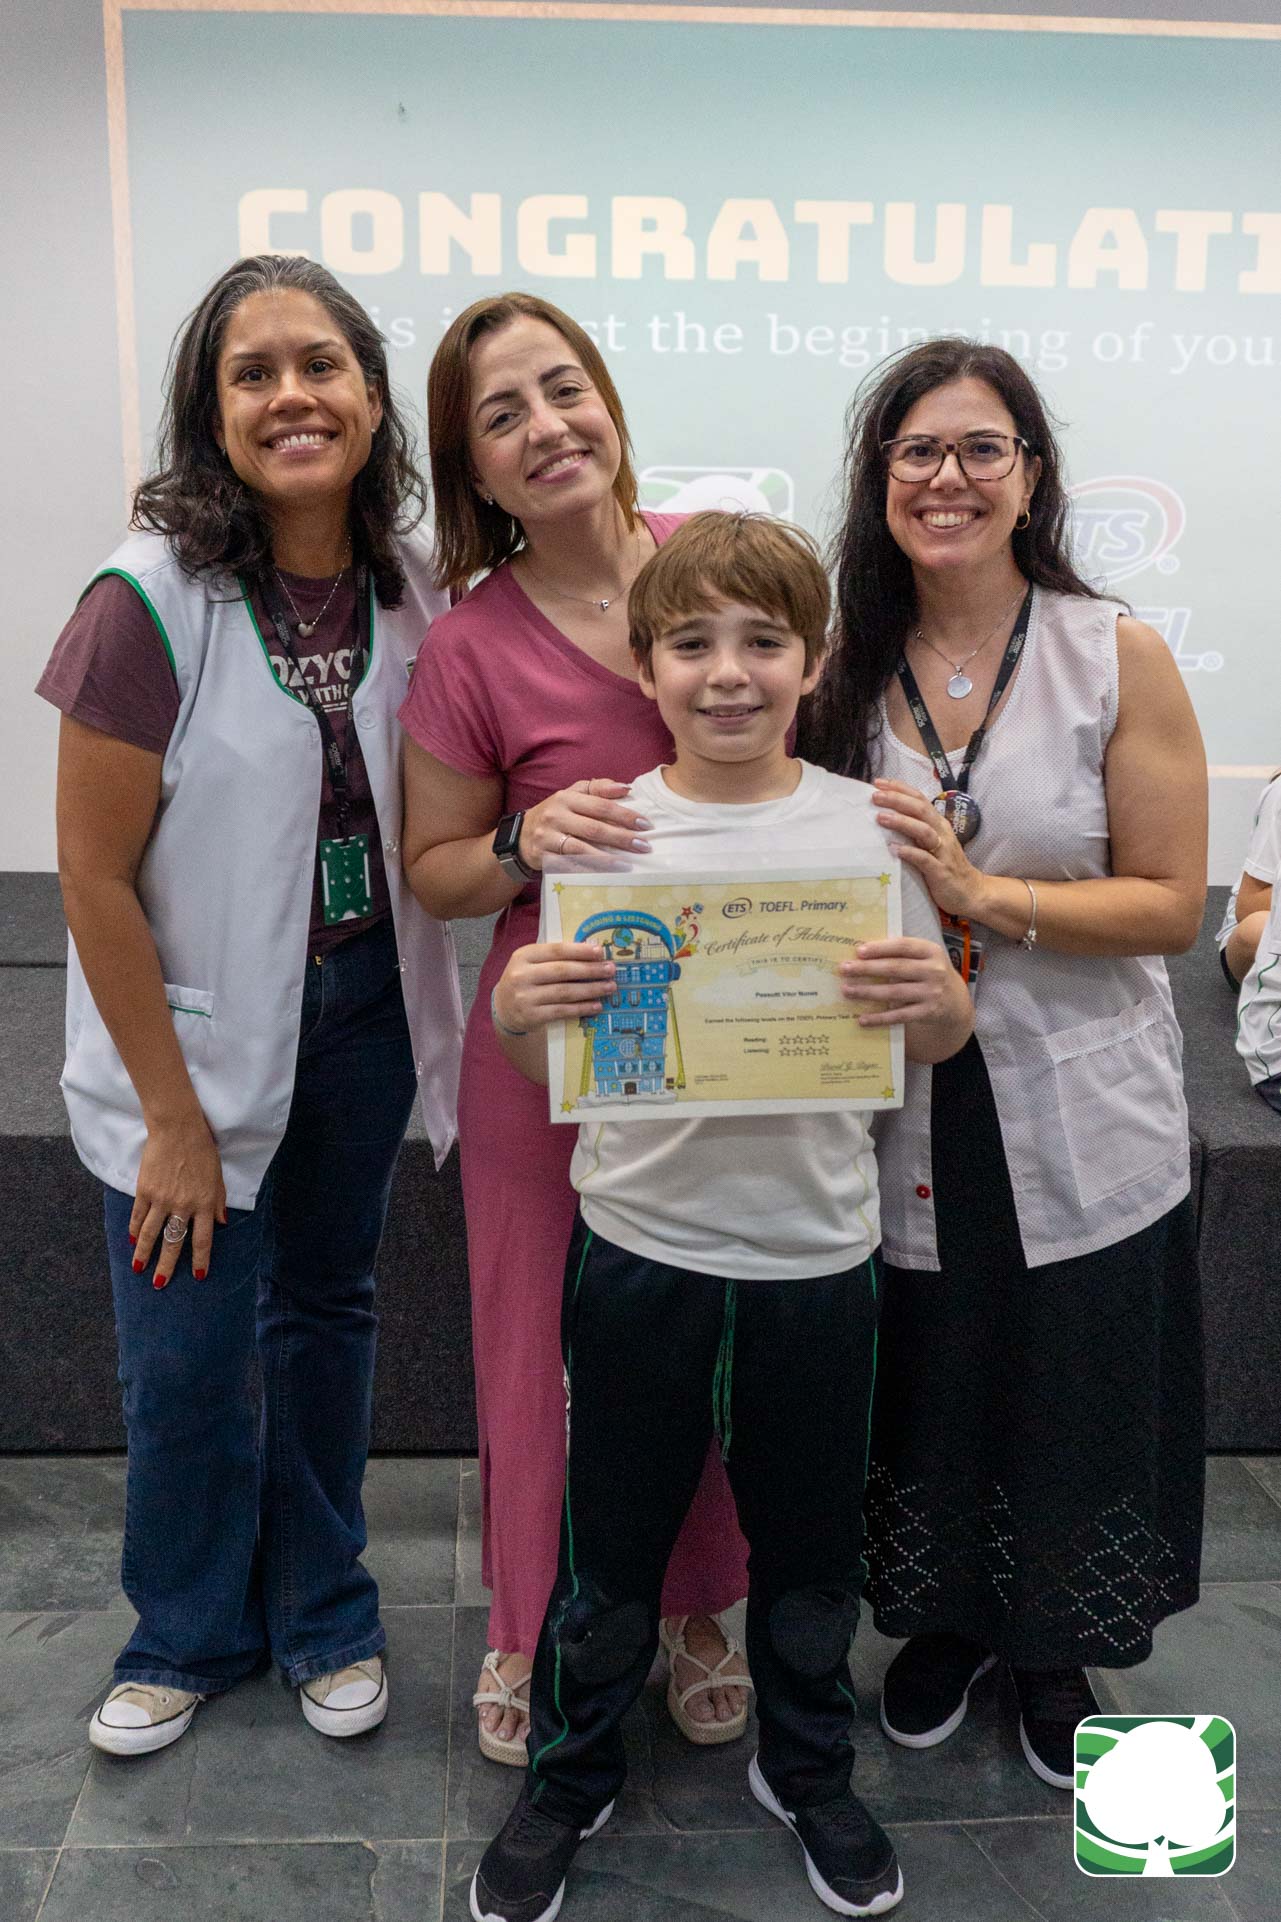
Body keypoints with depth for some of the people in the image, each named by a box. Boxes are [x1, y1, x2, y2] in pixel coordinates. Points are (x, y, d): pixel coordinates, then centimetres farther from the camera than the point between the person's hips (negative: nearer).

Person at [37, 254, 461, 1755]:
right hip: (197, 1027, -4)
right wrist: (172, 1114, -13)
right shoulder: (154, 600, -18)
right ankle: (190, 1635, 37)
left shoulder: (414, 589, -3)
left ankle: (321, 1614, 41)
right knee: (187, 1360, 7)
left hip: (362, 1010, 4)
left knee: (328, 1309, 18)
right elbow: (95, 877, -15)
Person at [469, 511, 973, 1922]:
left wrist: (938, 995, -19)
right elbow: (545, 1066, 0)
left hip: (818, 1249, 1)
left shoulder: (867, 826, -3)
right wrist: (518, 1003, -22)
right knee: (609, 1539, 15)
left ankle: (806, 1768, 46)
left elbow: (935, 1047, 4)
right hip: (640, 1242, 0)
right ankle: (569, 1777, 41)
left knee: (809, 1540, 19)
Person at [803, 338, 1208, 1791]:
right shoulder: (845, 670, 1)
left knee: (1076, 1390, 13)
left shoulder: (1120, 659, -8)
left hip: (1081, 1120, -2)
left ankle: (1055, 1650, 42)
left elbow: (1172, 905, -11)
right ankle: (945, 1621, 45)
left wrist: (975, 890, -21)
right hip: (902, 1113, 2)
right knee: (922, 1383, 16)